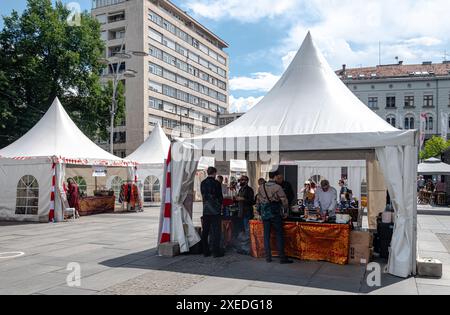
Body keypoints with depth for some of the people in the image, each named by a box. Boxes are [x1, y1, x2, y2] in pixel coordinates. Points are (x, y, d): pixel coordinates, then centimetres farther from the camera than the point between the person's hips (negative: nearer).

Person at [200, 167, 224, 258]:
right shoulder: (216, 183, -10)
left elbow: (203, 196, 11)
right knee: (216, 231, 1)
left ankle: (205, 251, 15)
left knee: (205, 231, 9)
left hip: (205, 210, 5)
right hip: (215, 210, -5)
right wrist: (220, 204, 13)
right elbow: (220, 196, -4)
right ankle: (216, 251, 3)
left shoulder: (203, 183, 5)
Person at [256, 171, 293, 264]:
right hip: (275, 214, -5)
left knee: (266, 235, 9)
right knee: (279, 235, 2)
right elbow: (285, 202, -12)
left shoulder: (261, 187, 4)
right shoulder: (278, 187, -12)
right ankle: (282, 258, 4)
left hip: (264, 214, 5)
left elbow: (258, 201, 10)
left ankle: (268, 257, 13)